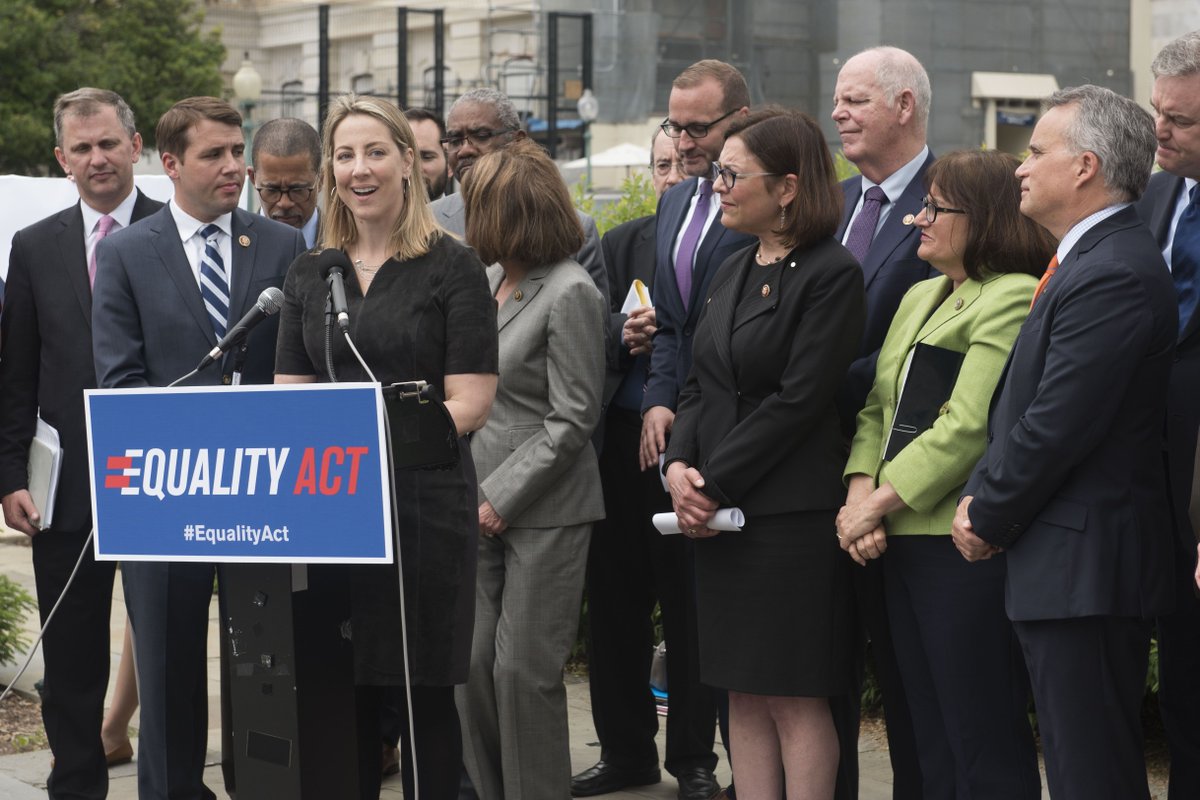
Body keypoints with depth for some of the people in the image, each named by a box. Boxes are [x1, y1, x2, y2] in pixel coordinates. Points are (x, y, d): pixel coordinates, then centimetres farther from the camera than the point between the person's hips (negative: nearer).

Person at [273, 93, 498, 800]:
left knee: (425, 691, 1)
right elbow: (291, 395, 13)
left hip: (423, 500, -4)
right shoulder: (310, 273, 13)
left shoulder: (452, 267, -2)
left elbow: (471, 400, -8)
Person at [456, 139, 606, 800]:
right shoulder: (490, 279, 11)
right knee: (475, 661, 8)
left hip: (545, 512, -7)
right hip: (483, 503, 7)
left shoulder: (570, 293, -12)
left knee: (524, 669, -3)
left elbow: (570, 421, -14)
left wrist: (501, 497, -14)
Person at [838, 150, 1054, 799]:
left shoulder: (1014, 298, -11)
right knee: (930, 743, 14)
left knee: (984, 748, -2)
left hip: (966, 548, -9)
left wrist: (881, 501, -14)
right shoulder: (919, 297, 18)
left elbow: (969, 427, -19)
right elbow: (877, 407, 14)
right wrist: (860, 495, -2)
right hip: (904, 544, 9)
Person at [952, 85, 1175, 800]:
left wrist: (989, 518, -9)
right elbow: (1019, 404, 16)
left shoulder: (1114, 274, -19)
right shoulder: (1088, 258, 14)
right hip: (1078, 562, 11)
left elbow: (1056, 425, -21)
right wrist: (982, 497, 5)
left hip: (1084, 568, -10)